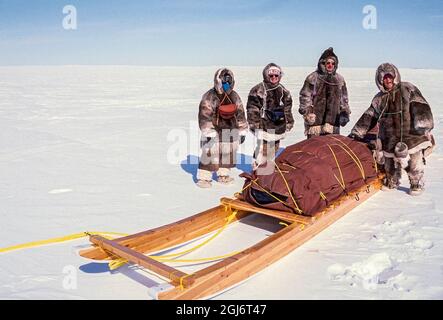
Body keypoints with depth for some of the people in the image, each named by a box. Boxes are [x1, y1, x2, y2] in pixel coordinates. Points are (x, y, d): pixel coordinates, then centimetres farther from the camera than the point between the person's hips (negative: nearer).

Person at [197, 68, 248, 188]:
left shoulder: (234, 96, 6)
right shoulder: (209, 97, -12)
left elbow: (240, 114, 11)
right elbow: (205, 115, -16)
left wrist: (242, 132, 9)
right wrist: (208, 133, -20)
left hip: (230, 131, 6)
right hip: (214, 131, -6)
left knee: (228, 153, 13)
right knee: (209, 154, -8)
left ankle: (223, 175, 29)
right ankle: (203, 177, 2)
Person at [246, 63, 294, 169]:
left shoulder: (283, 91, 11)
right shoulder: (258, 90, -7)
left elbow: (287, 109, 18)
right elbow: (252, 108, -7)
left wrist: (288, 123, 17)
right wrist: (254, 124, -11)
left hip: (278, 126, 6)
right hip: (264, 126, -6)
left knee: (274, 150, 15)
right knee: (262, 150, -9)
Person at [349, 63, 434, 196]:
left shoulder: (408, 90, -1)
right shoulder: (379, 99, 12)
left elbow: (421, 108, -10)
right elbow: (368, 118, 15)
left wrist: (423, 124, -23)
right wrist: (356, 133, 12)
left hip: (412, 136, -3)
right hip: (390, 139, 4)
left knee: (414, 165, 1)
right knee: (390, 165, 11)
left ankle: (417, 184, 26)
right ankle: (391, 182, 37)